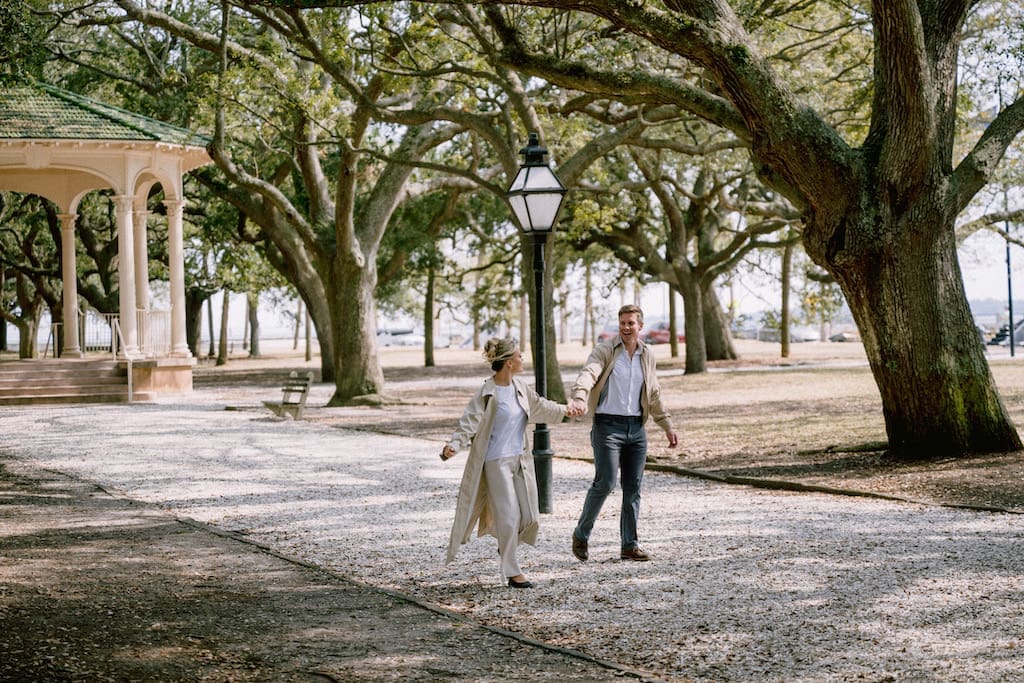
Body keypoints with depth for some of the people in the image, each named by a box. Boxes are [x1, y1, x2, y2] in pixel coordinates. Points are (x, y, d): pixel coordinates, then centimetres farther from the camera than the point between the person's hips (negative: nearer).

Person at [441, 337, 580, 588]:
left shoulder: (519, 387, 6)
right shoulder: (488, 393, -15)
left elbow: (539, 405, 25)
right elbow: (469, 423, -18)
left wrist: (565, 410, 35)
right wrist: (454, 445, -34)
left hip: (521, 459, 7)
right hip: (497, 462, -7)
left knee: (530, 516, 7)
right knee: (509, 517, -6)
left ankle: (507, 546, 36)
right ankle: (512, 572, 5)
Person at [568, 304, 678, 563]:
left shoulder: (647, 355, 12)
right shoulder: (605, 350, -5)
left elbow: (654, 395, 23)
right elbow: (588, 373, -24)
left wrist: (668, 426, 21)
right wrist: (579, 398, -44)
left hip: (636, 427, 5)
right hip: (608, 425, -5)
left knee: (633, 487, 6)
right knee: (605, 483, -12)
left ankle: (630, 545, 13)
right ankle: (581, 534, 6)